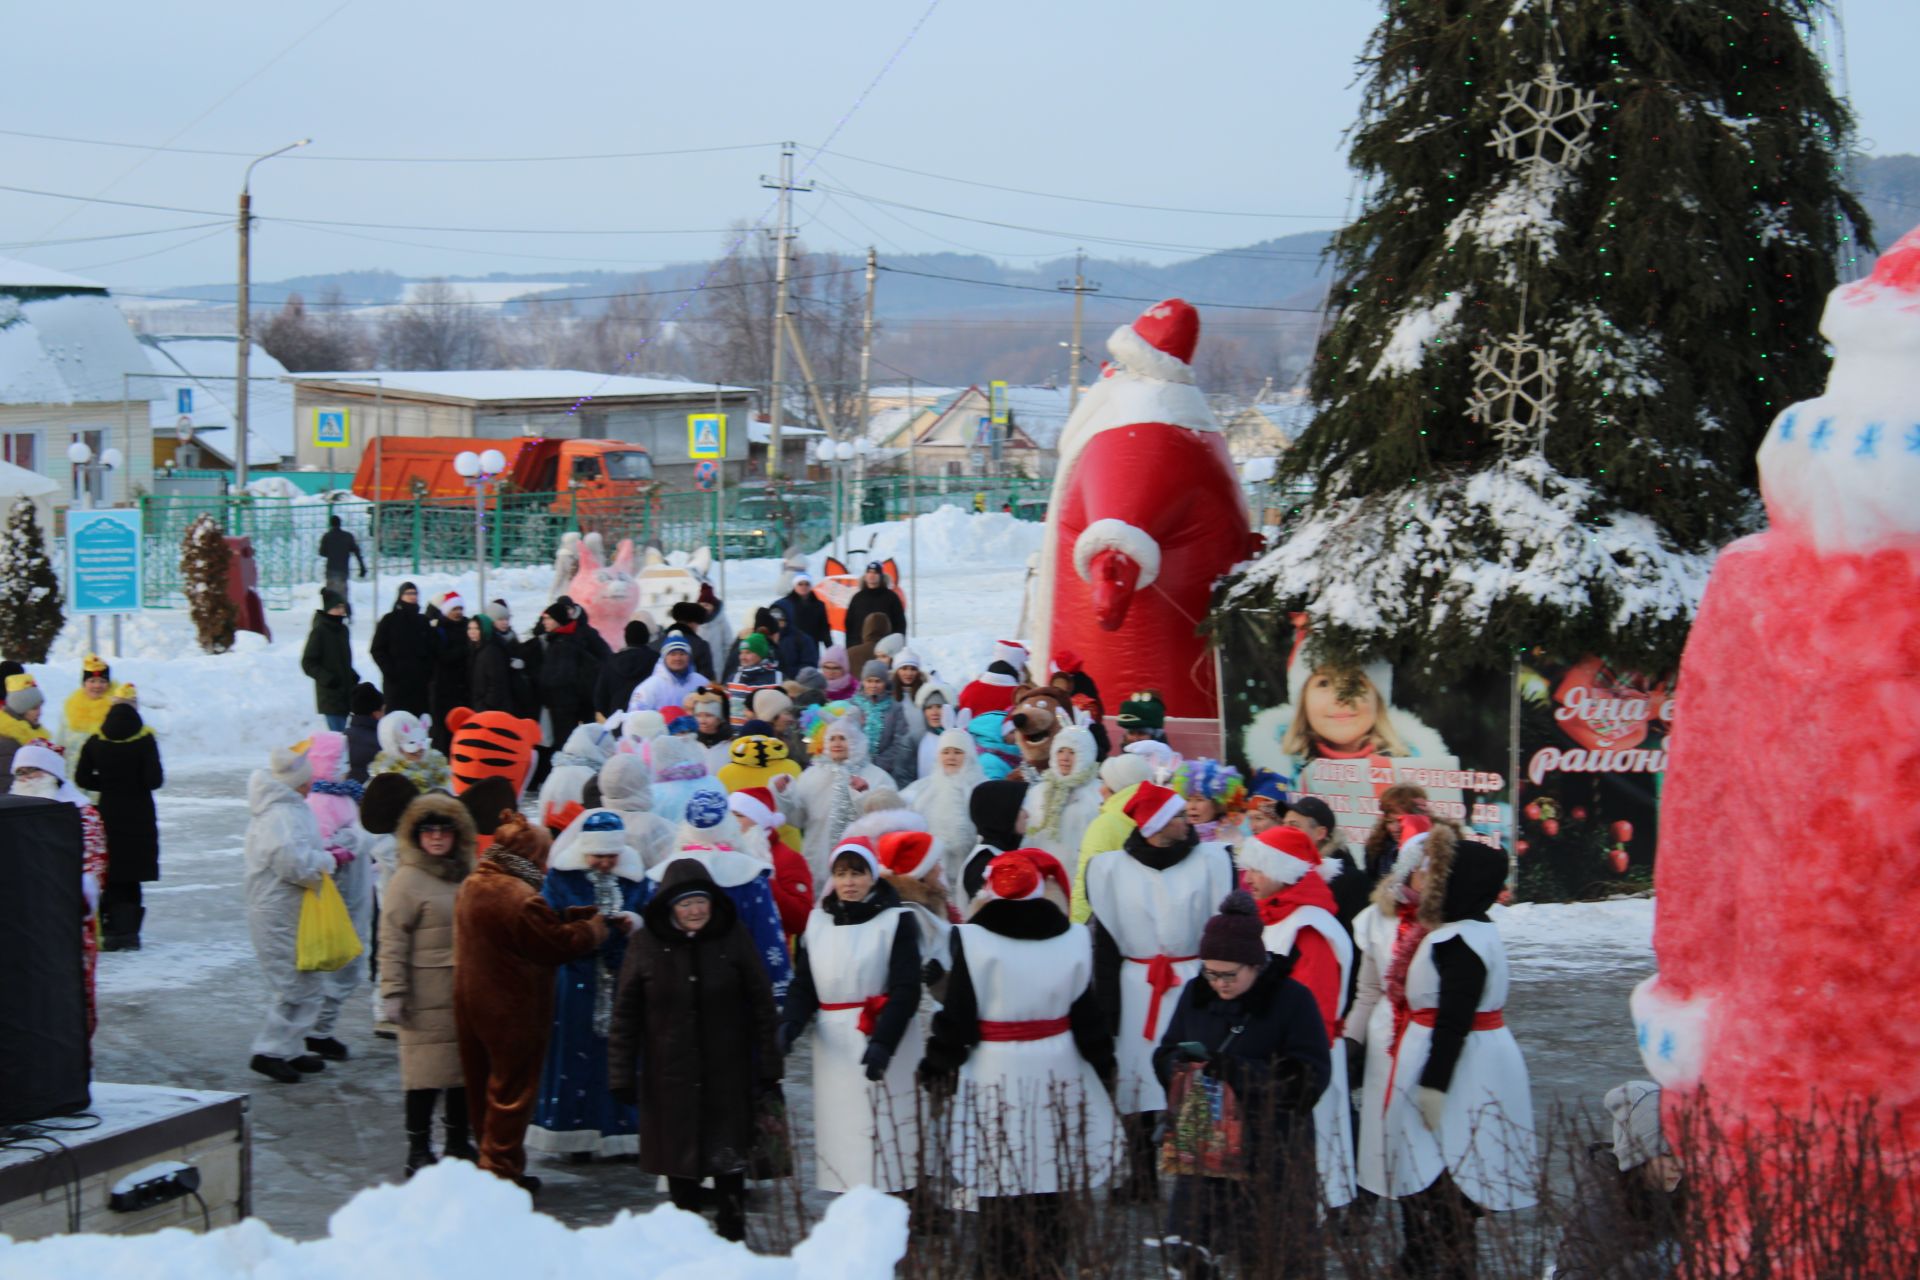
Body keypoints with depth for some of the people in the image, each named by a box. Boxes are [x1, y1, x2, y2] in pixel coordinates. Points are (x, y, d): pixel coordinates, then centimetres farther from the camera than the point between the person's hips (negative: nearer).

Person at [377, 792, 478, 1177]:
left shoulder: (466, 877, 13)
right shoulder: (407, 880, -9)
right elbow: (392, 942, -12)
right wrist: (392, 993, -17)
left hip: (468, 994, 7)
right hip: (426, 997, -7)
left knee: (465, 1069, 11)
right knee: (425, 1072, -3)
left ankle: (459, 1143, 23)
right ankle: (418, 1150, 4)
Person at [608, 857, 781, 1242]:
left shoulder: (732, 939, -2)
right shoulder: (646, 944, -3)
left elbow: (762, 1006, 2)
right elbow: (625, 1016, 1)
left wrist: (769, 1067, 0)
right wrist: (622, 1075, -1)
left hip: (728, 1076, 0)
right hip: (670, 1077, 0)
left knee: (729, 1161, 2)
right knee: (680, 1161, 8)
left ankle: (732, 1235, 14)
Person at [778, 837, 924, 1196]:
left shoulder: (896, 920, -2)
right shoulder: (819, 921, 12)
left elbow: (906, 989, -8)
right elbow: (804, 985, 10)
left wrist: (883, 1041, -20)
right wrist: (789, 1024, -10)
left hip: (883, 1041, -4)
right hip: (834, 1047, 4)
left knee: (887, 1137, -8)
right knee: (840, 1139, 3)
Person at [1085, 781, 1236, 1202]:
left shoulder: (1210, 862, 1)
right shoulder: (1112, 871, 3)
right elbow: (1105, 945, 3)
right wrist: (1107, 1009, -3)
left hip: (1194, 989, -1)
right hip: (1137, 994, 1)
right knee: (1139, 1085, 0)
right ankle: (1142, 1181, 9)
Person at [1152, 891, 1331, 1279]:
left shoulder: (1291, 999, -9)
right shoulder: (1196, 993, 5)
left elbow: (1309, 1080, -16)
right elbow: (1165, 1056, 10)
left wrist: (1239, 1071, -27)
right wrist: (1181, 1063, -15)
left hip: (1270, 1156, -4)